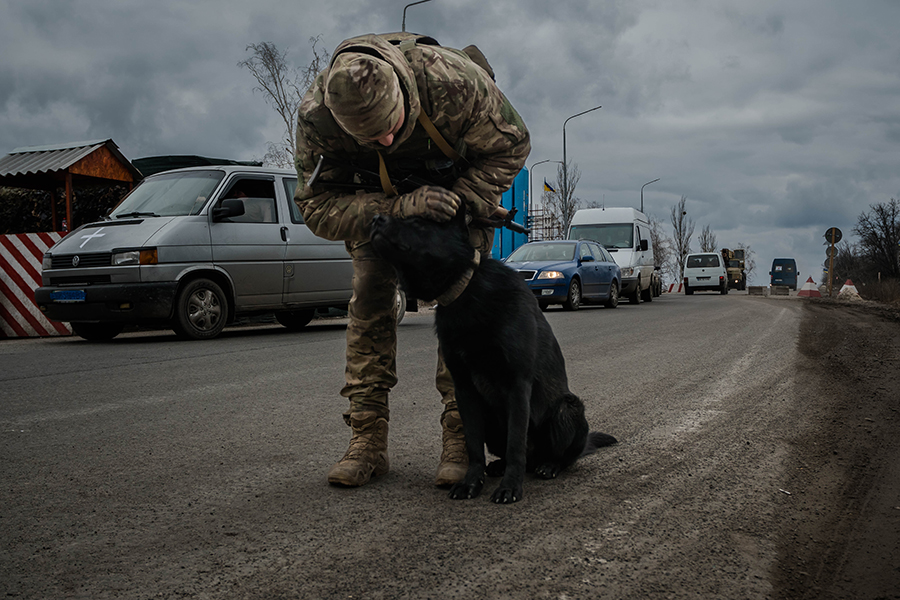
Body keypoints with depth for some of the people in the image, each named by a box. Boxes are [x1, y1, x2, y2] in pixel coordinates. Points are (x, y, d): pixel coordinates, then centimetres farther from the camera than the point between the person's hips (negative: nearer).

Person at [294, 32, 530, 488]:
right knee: (368, 301, -10)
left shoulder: (453, 82, -40)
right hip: (377, 194, 1)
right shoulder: (315, 117, -35)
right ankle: (367, 440, -5)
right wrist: (400, 208, -44)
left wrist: (461, 205, -33)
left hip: (459, 181, -1)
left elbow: (511, 145, -22)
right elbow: (317, 207, -29)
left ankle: (460, 438, -7)